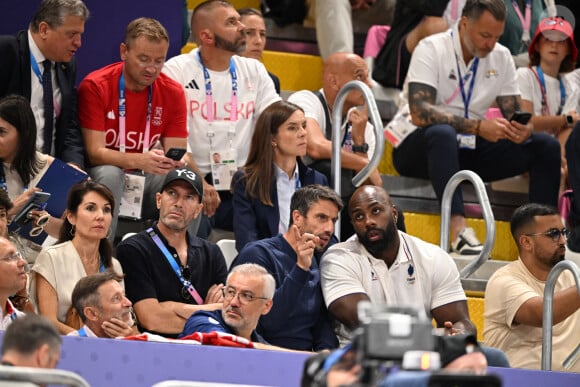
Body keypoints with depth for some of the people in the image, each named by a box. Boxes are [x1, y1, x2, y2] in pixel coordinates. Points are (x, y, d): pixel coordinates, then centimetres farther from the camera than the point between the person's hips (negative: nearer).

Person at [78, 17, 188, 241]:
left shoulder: (172, 92, 0)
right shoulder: (95, 86, -12)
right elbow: (95, 152, -17)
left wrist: (174, 163, -28)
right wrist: (139, 161, -35)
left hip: (145, 180, 3)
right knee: (109, 174, -36)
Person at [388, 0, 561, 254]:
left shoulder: (501, 57, 5)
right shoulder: (431, 50, -13)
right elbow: (419, 112, -26)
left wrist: (523, 128, -20)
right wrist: (478, 126, -35)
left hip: (468, 151, 6)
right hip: (417, 148, -6)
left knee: (546, 146, -9)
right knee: (442, 133, -42)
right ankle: (458, 227, -50)